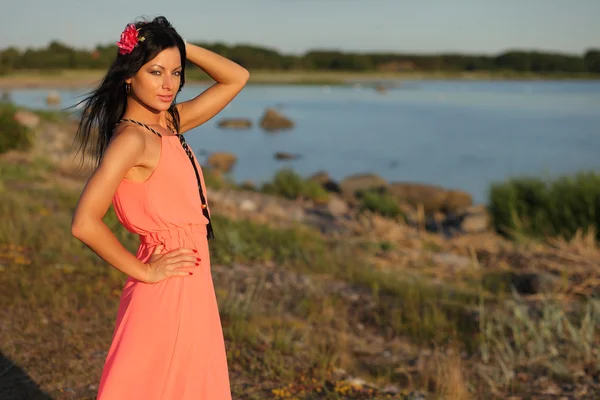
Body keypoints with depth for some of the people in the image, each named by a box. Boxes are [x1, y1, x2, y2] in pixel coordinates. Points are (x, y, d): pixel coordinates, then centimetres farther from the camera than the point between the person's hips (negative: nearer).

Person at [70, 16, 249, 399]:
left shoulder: (170, 123, 7)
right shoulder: (132, 138, -17)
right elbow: (85, 224, -25)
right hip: (167, 292, -8)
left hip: (190, 288, 8)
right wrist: (144, 271, -14)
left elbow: (236, 78, 15)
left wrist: (182, 48, 2)